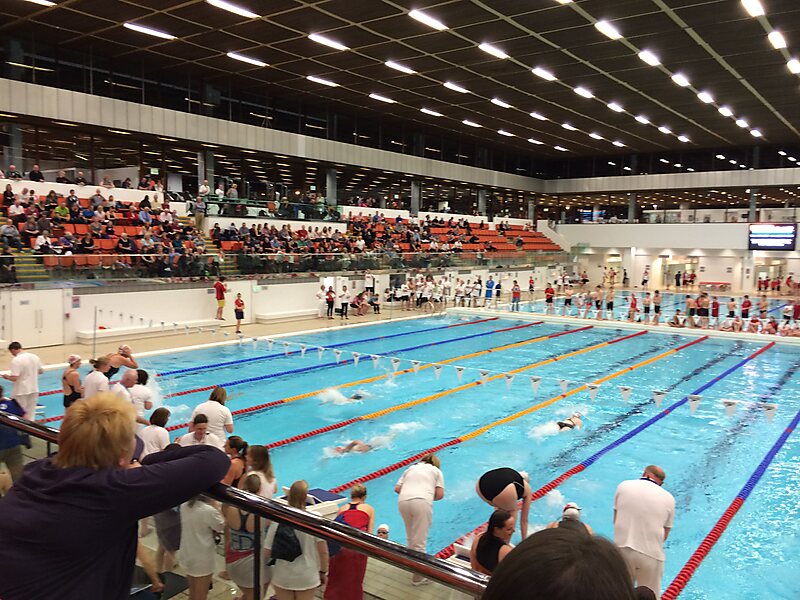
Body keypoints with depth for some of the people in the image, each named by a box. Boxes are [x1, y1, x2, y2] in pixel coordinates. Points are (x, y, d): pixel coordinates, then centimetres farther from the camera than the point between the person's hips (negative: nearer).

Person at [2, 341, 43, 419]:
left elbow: (14, 378, -21)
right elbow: (41, 371, 12)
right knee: (30, 415, 13)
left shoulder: (16, 360, -18)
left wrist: (7, 376, -2)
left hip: (21, 392, -6)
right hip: (34, 389, 6)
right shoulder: (35, 357, 2)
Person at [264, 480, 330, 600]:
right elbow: (323, 552, -14)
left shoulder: (278, 521, -17)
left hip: (283, 578, 1)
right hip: (307, 578, 0)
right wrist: (323, 572, 2)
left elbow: (267, 552, -11)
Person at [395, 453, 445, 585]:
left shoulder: (411, 468, 30)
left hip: (403, 501, 4)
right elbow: (440, 494, 10)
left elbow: (397, 488, 19)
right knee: (419, 542, 2)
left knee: (410, 538, 22)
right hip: (422, 501, -4)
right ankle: (418, 577, 9)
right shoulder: (436, 470, 22)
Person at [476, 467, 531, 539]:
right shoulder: (526, 487, 34)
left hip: (481, 485, 4)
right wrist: (524, 540, 51)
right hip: (504, 490, -4)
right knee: (512, 511, 30)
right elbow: (524, 520, 40)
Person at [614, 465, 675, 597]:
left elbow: (615, 520, 7)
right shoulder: (668, 498, 3)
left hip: (621, 549, 1)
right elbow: (664, 535, 8)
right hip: (651, 554, -1)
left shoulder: (624, 486, 3)